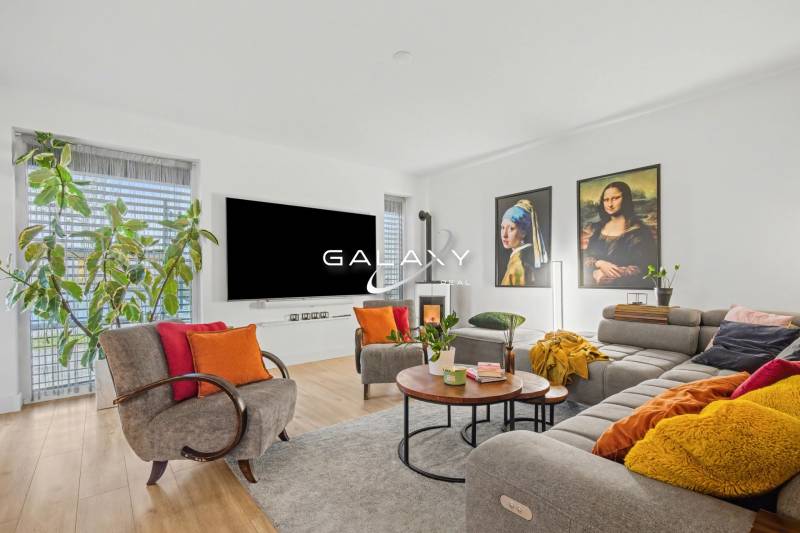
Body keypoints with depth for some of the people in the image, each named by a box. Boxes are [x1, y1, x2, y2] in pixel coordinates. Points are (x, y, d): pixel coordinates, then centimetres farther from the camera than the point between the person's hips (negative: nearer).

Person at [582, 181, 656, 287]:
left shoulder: (639, 231, -1)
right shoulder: (595, 228, 11)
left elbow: (642, 267, -6)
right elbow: (583, 257, 6)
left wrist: (606, 275, -12)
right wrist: (599, 263, -13)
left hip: (622, 286, -2)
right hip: (592, 284, 3)